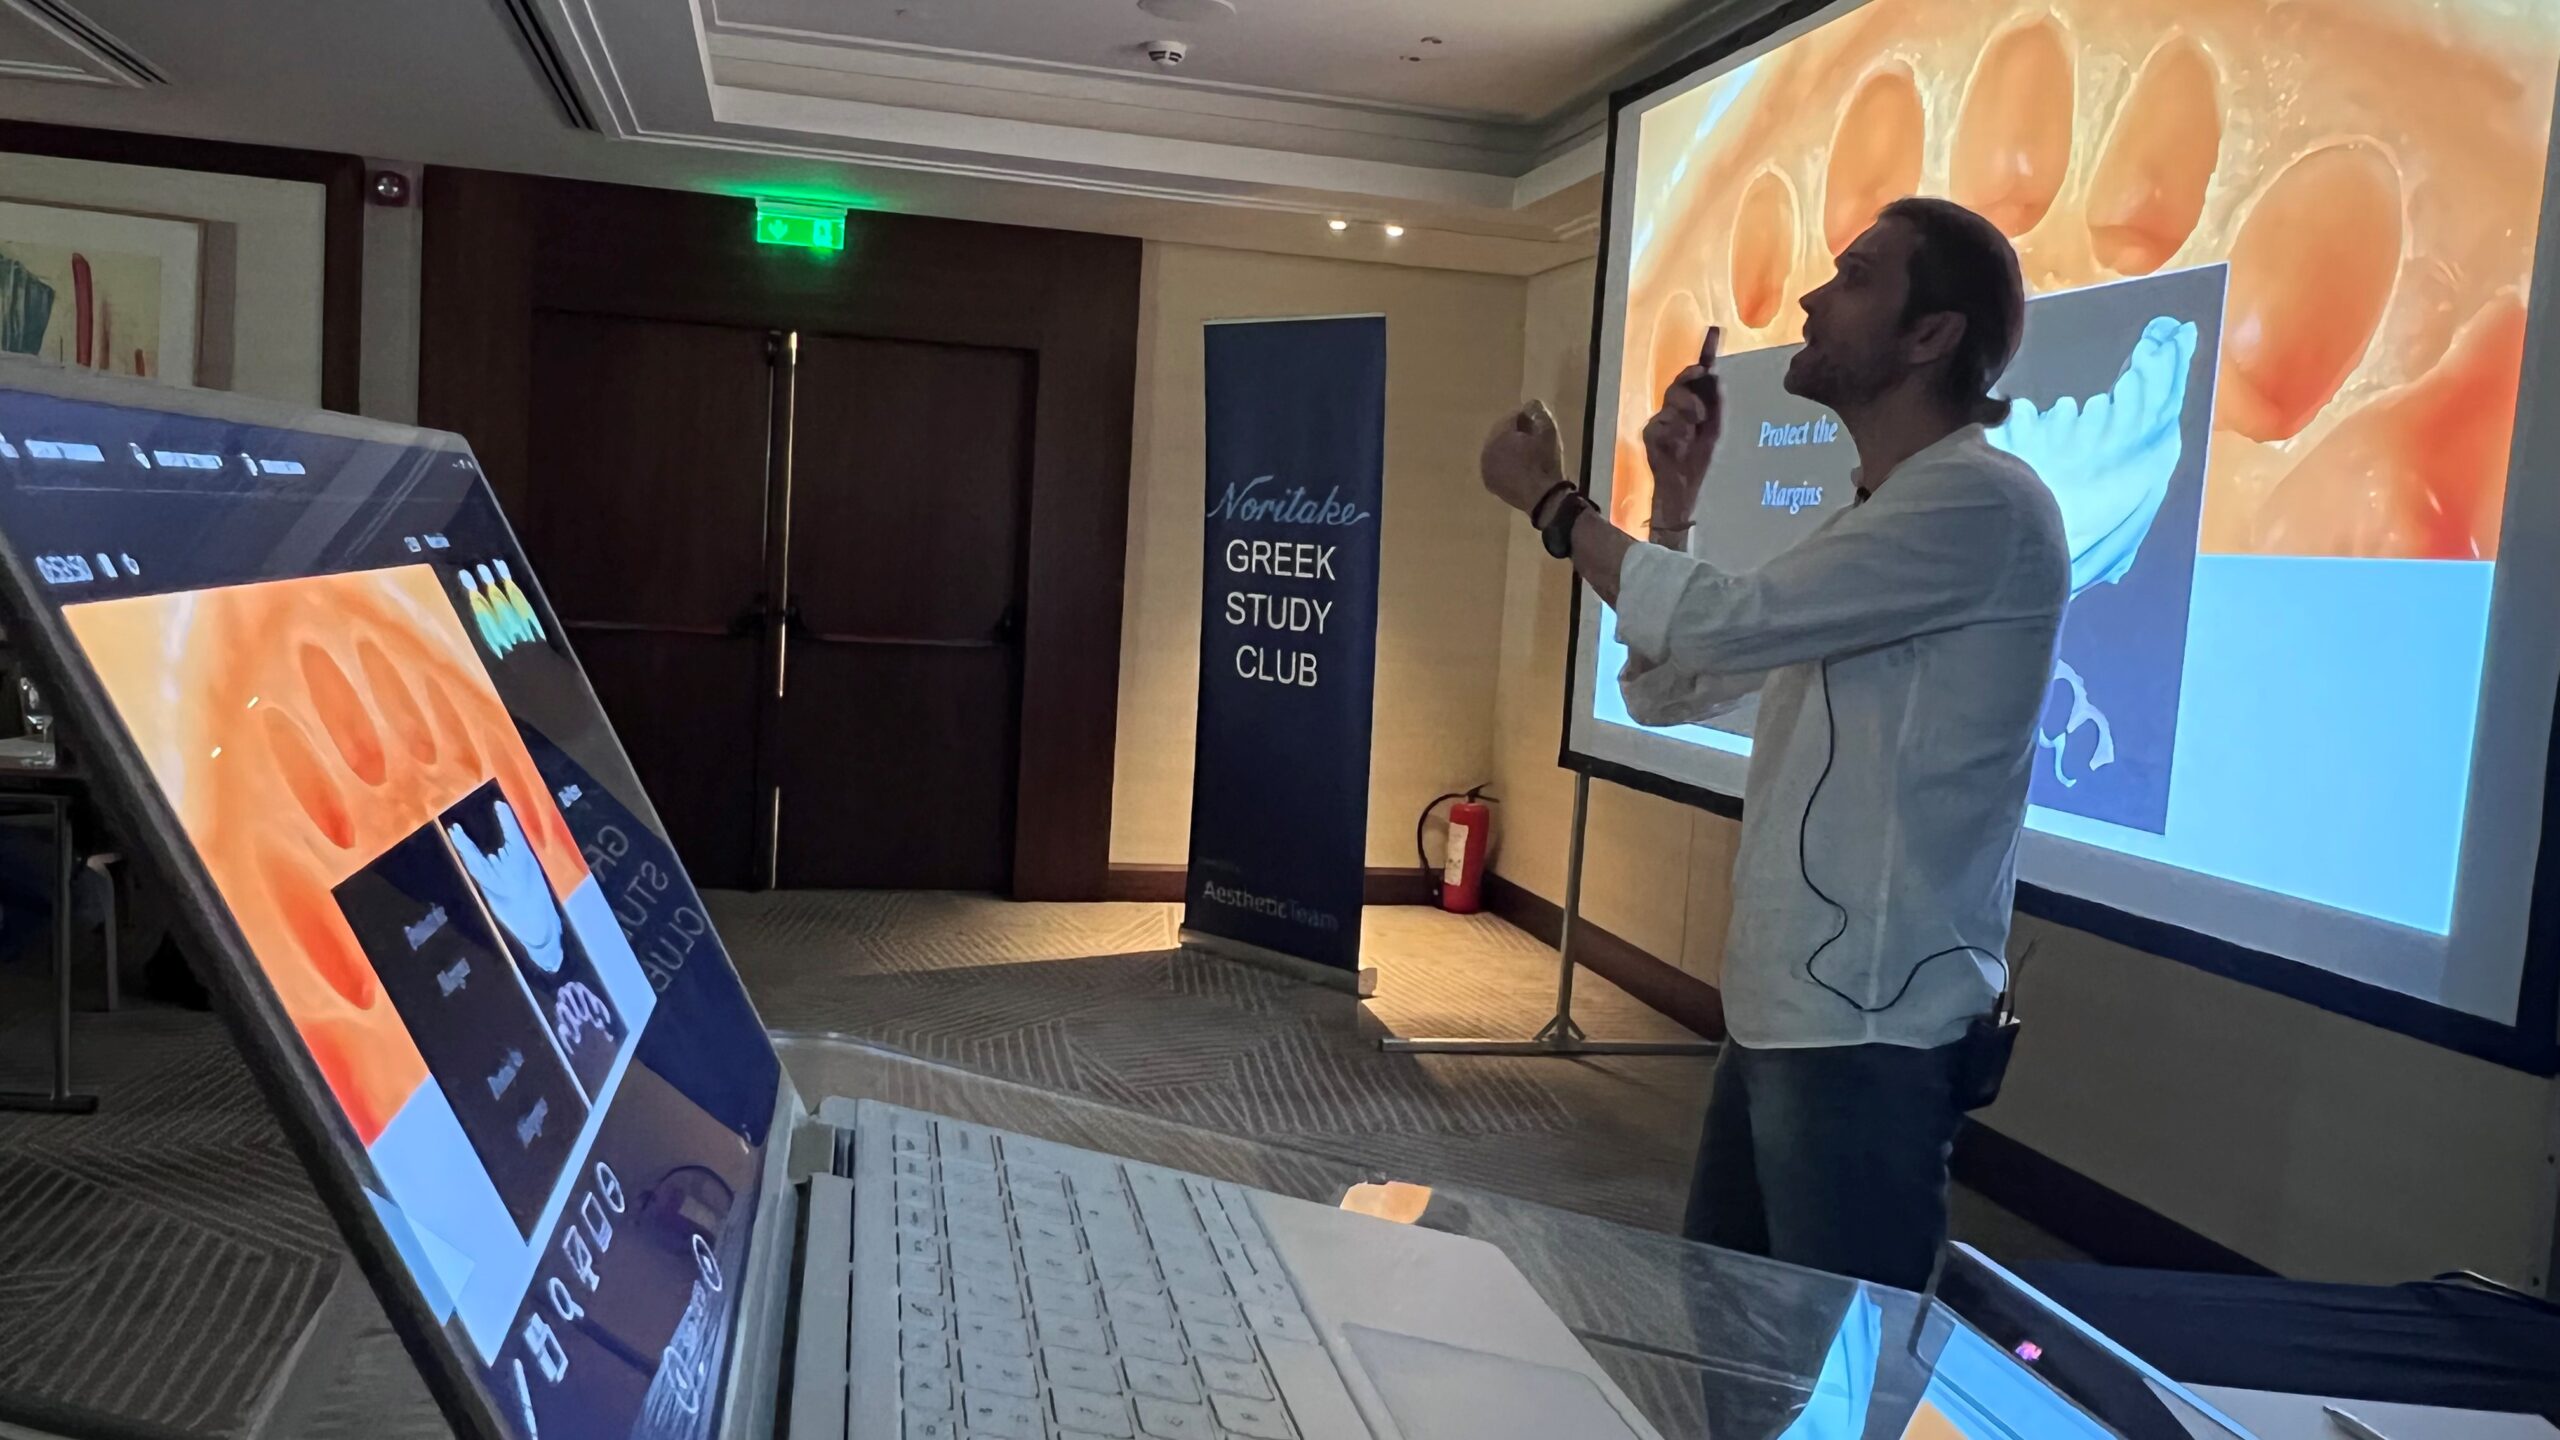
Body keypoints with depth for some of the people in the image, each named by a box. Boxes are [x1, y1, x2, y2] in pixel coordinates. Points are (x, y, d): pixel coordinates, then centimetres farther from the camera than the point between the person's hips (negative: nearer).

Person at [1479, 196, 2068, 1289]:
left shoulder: (1982, 502, -15)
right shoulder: (1862, 525, 16)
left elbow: (1721, 624, -22)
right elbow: (1666, 691, 17)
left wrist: (1549, 497, -8)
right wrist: (1674, 503, 6)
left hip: (1866, 1033, -9)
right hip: (1772, 1009, 9)